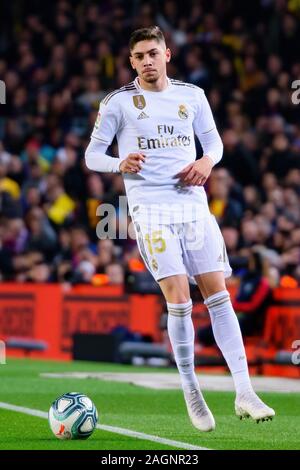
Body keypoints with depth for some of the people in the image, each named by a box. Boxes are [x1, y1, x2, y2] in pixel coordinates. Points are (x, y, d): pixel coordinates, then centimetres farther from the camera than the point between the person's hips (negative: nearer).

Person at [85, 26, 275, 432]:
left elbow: (213, 139, 21)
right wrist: (121, 164, -16)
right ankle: (191, 394, 0)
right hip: (151, 210, -3)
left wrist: (208, 160, -2)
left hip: (193, 204, 3)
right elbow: (92, 155, 5)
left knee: (219, 295, -3)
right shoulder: (118, 102, 3)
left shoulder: (192, 95, 11)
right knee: (178, 300, -12)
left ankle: (244, 393, -3)